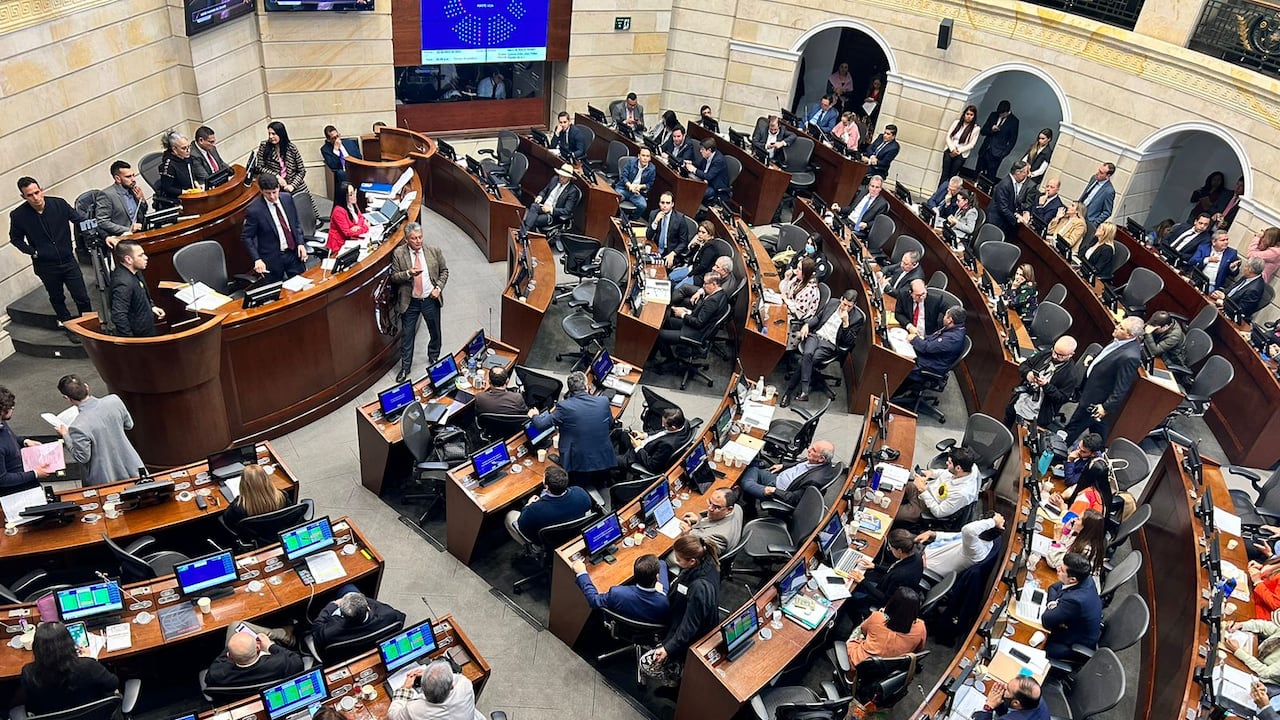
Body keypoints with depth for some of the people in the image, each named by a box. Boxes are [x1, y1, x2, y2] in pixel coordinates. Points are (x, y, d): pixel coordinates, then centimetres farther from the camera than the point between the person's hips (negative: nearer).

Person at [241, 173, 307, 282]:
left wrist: (300, 243, -2)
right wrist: (257, 259, -18)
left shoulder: (287, 198, -2)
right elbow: (246, 237, -9)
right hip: (272, 258, -4)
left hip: (294, 253, 4)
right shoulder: (254, 210, -16)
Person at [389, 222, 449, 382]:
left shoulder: (434, 251, -7)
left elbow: (444, 271, 5)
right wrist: (408, 273, -25)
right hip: (410, 302, -1)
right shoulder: (398, 254, -10)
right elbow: (394, 277, -6)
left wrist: (438, 287, -9)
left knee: (435, 332, 18)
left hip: (430, 300, 2)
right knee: (407, 335, 7)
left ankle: (434, 358, 43)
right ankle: (405, 367, 22)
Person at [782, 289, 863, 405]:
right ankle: (804, 391, -32)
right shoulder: (832, 302, 9)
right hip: (815, 335, 3)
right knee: (807, 354, -32)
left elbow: (849, 342, -6)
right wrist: (807, 325, 3)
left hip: (830, 345, -3)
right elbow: (818, 317, 22)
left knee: (804, 361, -27)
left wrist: (846, 323, -18)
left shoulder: (857, 318, -3)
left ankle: (788, 392, -21)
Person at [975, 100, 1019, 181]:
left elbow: (1013, 140, -1)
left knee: (990, 177, -8)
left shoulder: (1013, 121, -4)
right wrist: (991, 129, -12)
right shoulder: (993, 115, 7)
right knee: (977, 174, 4)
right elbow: (982, 131, 10)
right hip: (985, 150, 4)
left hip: (996, 154, -4)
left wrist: (1004, 153, -10)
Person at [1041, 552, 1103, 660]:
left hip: (1079, 645, -7)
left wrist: (1052, 606, -12)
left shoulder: (1075, 600, -40)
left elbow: (1046, 621, -29)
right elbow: (1053, 587, 2)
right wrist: (1053, 602, -16)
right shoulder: (1085, 579, -16)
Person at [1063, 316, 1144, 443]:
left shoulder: (1129, 357, -34)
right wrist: (1093, 359, 0)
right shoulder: (1120, 341, -6)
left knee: (1074, 427, 11)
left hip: (1096, 402, -8)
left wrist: (1106, 407, -22)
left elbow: (1121, 389, -27)